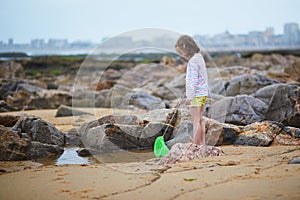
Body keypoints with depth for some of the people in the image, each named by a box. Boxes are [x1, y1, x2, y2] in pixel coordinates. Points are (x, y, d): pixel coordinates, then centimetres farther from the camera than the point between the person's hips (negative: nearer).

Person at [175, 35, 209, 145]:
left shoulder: (193, 61, -16)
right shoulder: (199, 57, 13)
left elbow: (193, 80, -19)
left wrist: (189, 96, -18)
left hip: (196, 94, -10)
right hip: (203, 93, 10)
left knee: (196, 121, -8)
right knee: (200, 120, 14)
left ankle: (196, 145, -8)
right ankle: (202, 144, 18)